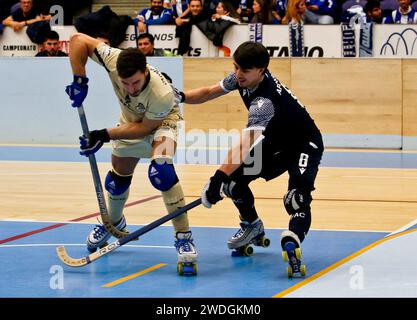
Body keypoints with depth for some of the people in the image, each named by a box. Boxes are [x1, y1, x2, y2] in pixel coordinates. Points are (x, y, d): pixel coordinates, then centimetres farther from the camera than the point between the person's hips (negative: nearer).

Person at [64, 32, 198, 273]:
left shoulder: (162, 94, -42)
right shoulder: (113, 60, -35)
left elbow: (144, 128, -28)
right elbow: (78, 40, -26)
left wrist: (105, 135, -31)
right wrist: (79, 80, -32)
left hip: (161, 123, -5)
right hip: (131, 120, 5)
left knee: (161, 170, -32)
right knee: (117, 179, 15)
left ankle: (184, 236, -24)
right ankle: (114, 223, 48)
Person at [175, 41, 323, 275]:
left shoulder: (265, 101, -37)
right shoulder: (243, 77, -10)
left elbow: (245, 147, -45)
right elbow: (210, 92, 4)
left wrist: (218, 178, -52)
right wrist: (182, 97, -16)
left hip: (305, 145, -9)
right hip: (275, 144, 9)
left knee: (296, 199, -32)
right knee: (233, 178, 1)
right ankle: (252, 225, 22)